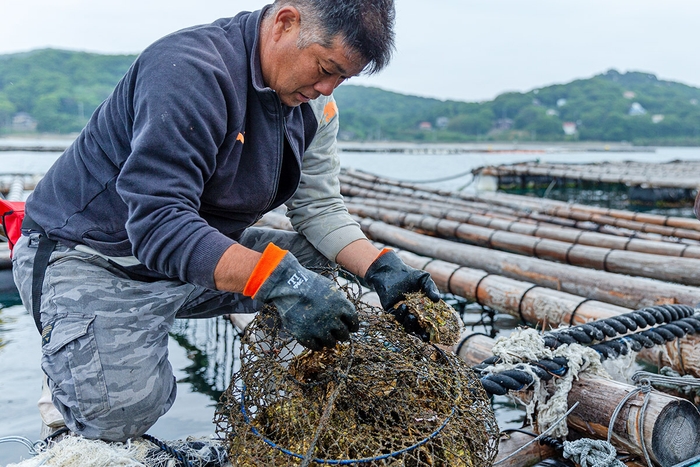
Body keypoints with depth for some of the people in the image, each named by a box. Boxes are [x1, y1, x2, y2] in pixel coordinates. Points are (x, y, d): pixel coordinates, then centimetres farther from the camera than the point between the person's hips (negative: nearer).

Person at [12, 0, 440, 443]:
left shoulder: (314, 104, -2)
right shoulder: (190, 69, -28)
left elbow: (319, 206, 0)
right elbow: (159, 225, -35)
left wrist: (380, 268, -15)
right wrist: (279, 279, -44)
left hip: (208, 250, 8)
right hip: (93, 257, -7)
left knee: (325, 267, 0)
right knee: (120, 412, -24)